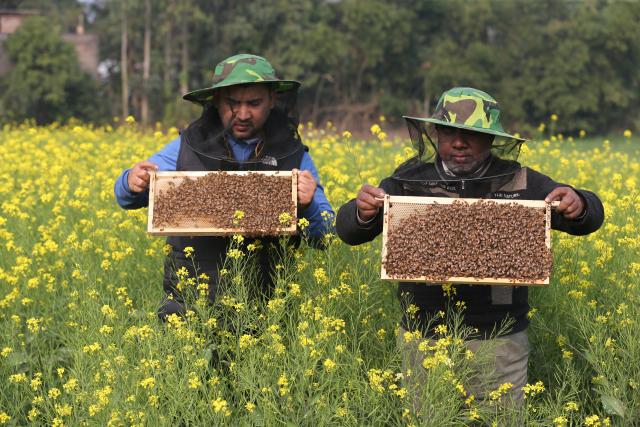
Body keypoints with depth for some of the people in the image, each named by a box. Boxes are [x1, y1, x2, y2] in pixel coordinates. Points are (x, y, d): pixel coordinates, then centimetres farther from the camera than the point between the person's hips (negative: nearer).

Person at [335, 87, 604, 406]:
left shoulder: (520, 184, -1)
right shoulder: (410, 180, -1)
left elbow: (590, 219, 2)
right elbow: (349, 231, -2)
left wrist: (578, 206, -22)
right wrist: (362, 212, -25)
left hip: (499, 342, 0)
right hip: (423, 339, 1)